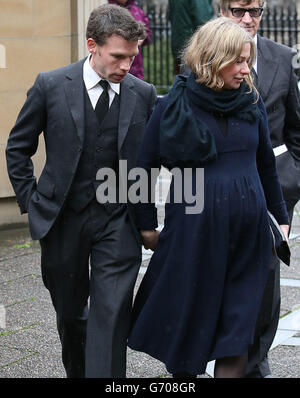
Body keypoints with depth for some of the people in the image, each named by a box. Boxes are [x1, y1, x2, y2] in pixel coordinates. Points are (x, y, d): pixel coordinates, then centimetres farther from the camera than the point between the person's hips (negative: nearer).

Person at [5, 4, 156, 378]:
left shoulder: (143, 94, -2)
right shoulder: (51, 86, -6)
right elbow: (18, 148, 5)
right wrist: (30, 203, 1)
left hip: (118, 221, 0)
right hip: (63, 218, 0)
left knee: (111, 313, -11)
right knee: (70, 313, 15)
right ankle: (77, 371, 39)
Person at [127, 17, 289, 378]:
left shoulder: (252, 103, 5)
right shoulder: (174, 106, -5)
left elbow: (266, 165, 16)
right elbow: (144, 166, 2)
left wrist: (281, 217, 20)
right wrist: (147, 226, 3)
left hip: (248, 233, 3)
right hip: (193, 229, -3)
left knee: (235, 333, 3)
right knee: (186, 321, 9)